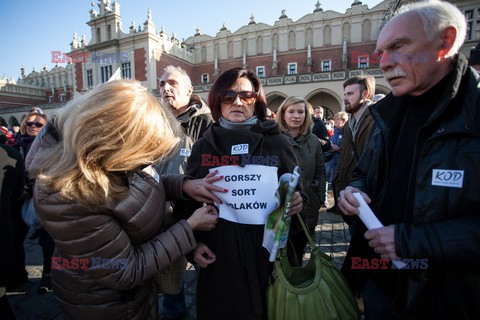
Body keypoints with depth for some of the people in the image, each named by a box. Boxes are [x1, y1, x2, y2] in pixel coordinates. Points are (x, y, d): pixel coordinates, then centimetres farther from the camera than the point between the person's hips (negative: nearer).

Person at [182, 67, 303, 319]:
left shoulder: (277, 143, -1)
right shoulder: (203, 146, 1)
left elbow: (295, 192, 8)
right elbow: (189, 200, 7)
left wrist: (296, 203, -13)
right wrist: (195, 241, -1)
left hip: (269, 248, 1)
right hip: (219, 250, 0)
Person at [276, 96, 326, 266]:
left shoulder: (313, 140, 7)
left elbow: (321, 171, 11)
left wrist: (320, 197, 3)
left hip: (308, 207, 5)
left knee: (299, 253, 21)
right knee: (287, 258, 5)